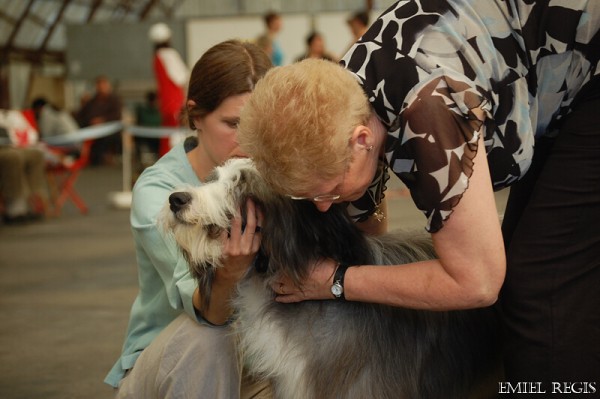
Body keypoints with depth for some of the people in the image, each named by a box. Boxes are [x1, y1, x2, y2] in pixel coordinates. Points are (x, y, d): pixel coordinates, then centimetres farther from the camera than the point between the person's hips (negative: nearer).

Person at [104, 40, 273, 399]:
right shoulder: (156, 191, -20)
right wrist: (228, 275, -55)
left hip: (244, 363, 3)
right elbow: (201, 310, -33)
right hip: (163, 364, -3)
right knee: (204, 337, -33)